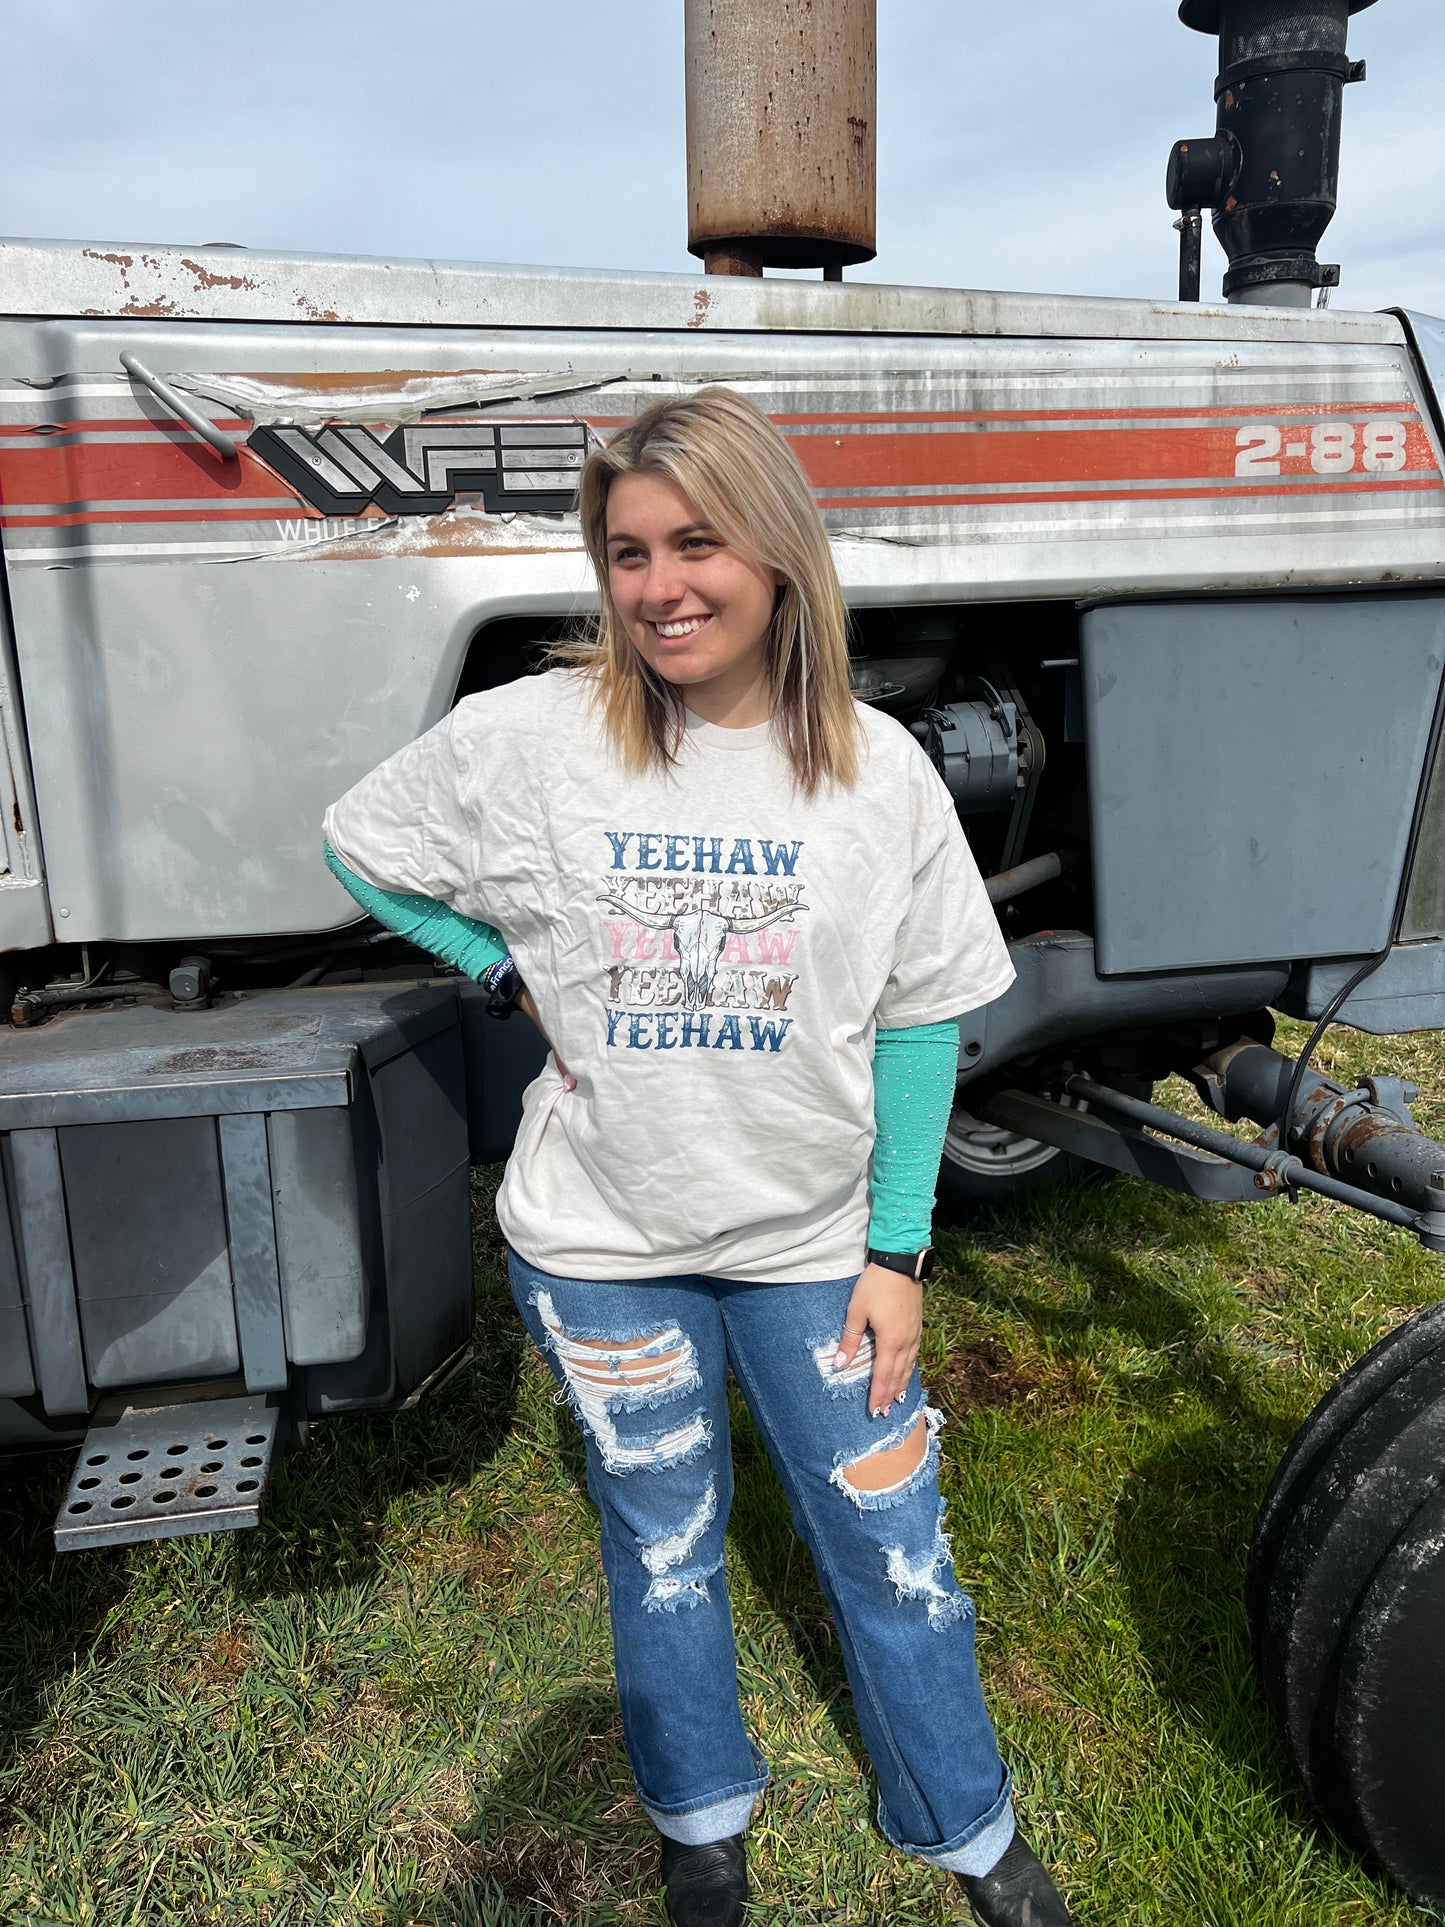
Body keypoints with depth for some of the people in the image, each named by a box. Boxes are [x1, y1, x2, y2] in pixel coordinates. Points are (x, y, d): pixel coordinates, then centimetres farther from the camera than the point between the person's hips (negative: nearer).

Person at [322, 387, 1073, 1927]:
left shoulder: (878, 769, -8)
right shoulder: (530, 738, -11)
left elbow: (919, 1017, -3)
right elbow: (360, 848, 5)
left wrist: (897, 1250, -4)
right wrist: (514, 971, -5)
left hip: (813, 1239, 1)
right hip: (603, 1242, 0)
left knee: (892, 1549, 13)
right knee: (662, 1547, 19)